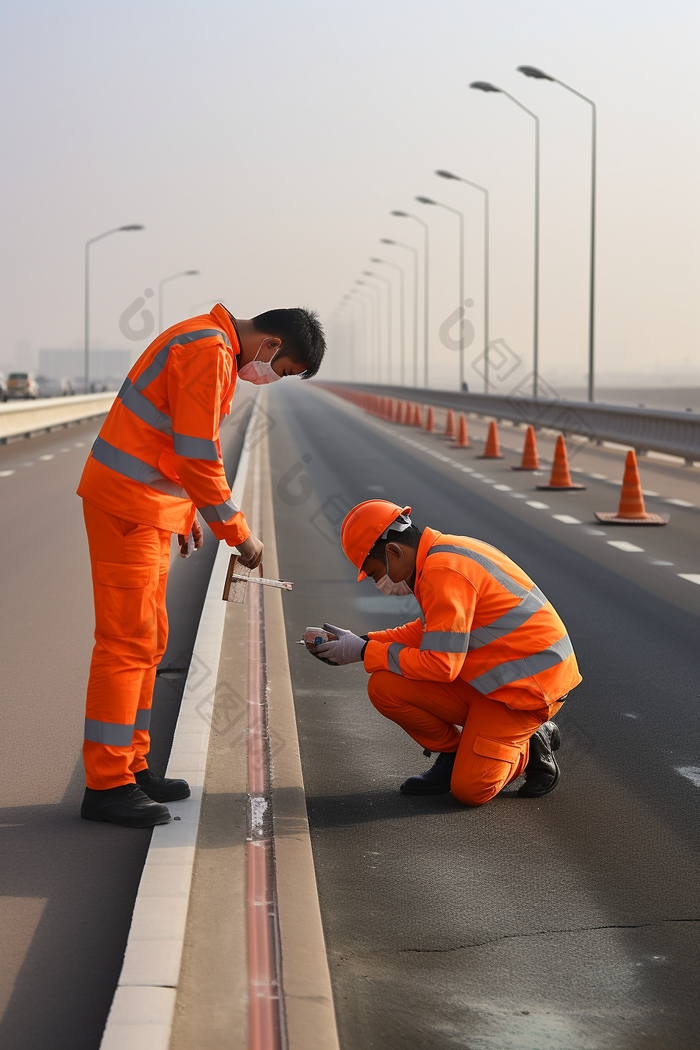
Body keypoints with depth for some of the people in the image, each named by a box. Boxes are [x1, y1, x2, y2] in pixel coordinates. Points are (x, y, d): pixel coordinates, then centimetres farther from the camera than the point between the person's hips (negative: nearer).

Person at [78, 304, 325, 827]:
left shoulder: (214, 347, 15)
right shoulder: (209, 353, -19)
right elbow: (198, 458, -21)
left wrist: (186, 511, 22)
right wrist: (238, 533, -13)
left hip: (148, 503, 11)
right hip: (127, 504, -11)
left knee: (148, 640, 14)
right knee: (128, 641, -9)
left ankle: (131, 766, 21)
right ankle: (106, 784, -5)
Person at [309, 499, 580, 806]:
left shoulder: (443, 573, -23)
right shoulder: (447, 551, 8)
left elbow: (439, 664, -24)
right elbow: (429, 632, 19)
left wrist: (365, 652, -14)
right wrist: (362, 641, 9)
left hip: (526, 687, -9)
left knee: (470, 790, -15)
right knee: (384, 687, -5)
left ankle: (526, 751, 9)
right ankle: (454, 757, 12)